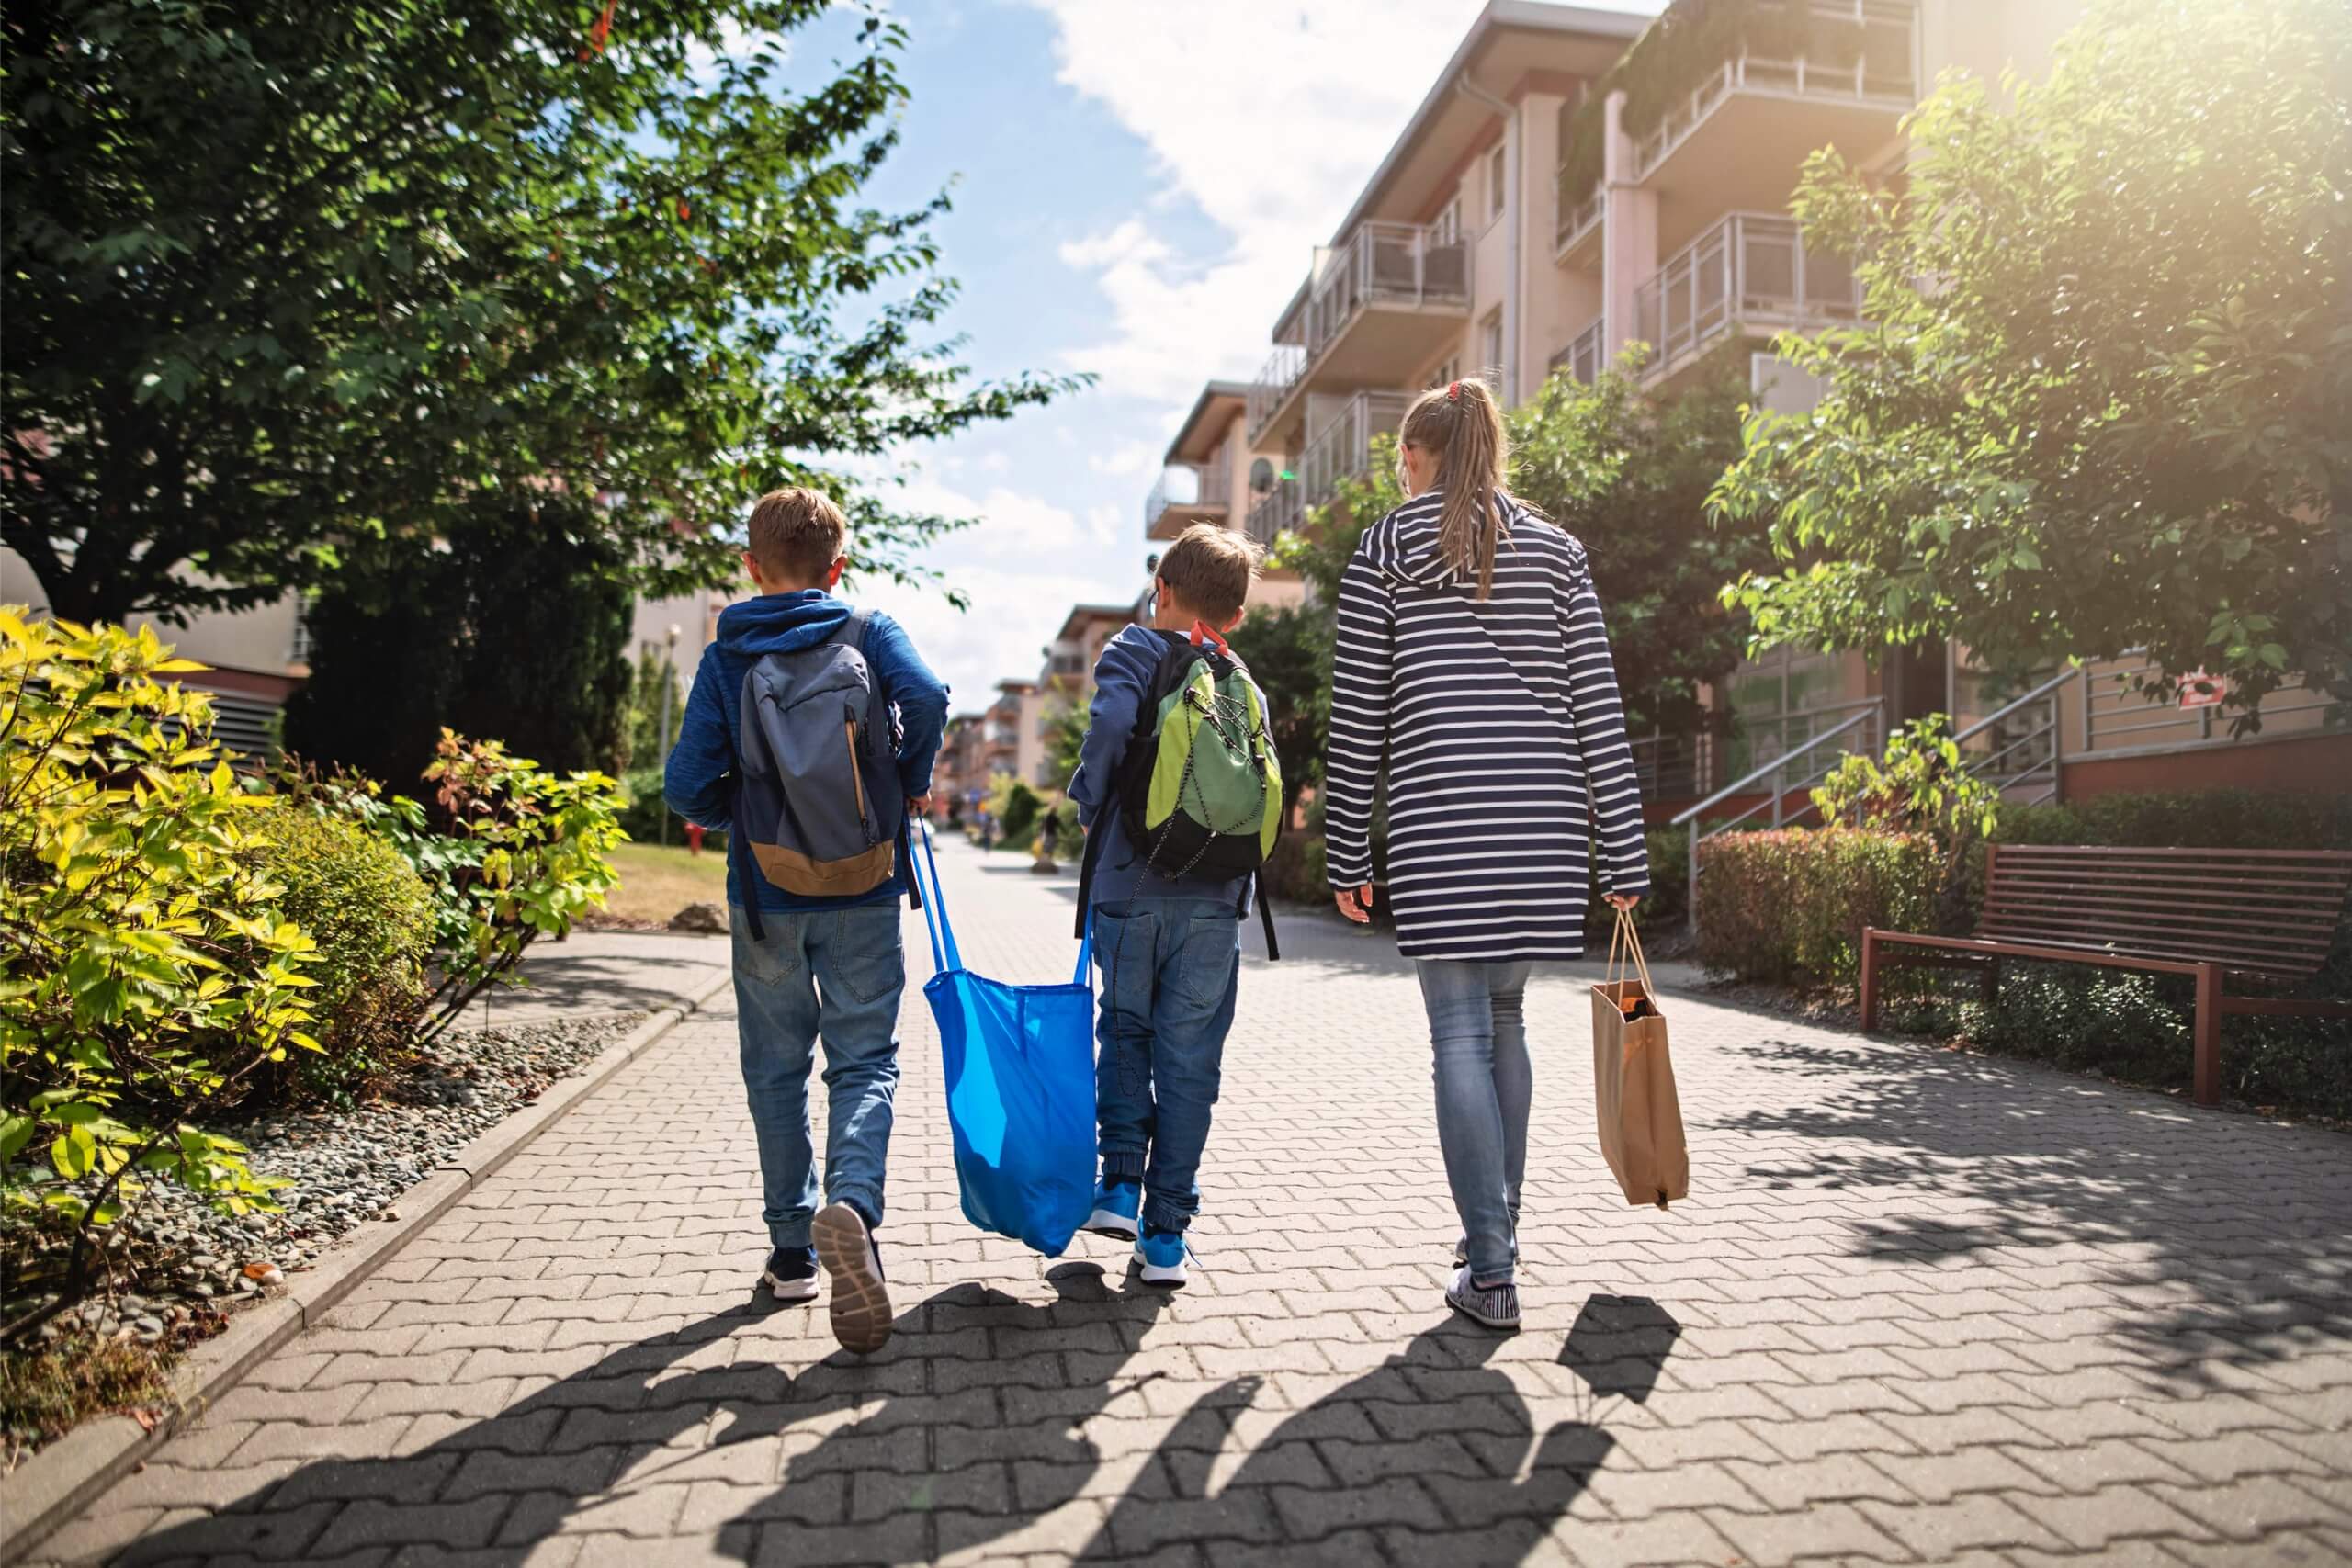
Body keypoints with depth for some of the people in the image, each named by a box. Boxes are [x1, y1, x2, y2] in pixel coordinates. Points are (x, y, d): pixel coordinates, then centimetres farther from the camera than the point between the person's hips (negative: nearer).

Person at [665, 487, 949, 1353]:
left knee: (776, 1070, 14)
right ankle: (851, 1202, -21)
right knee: (864, 1060, 6)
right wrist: (912, 784, -5)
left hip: (765, 893, 1)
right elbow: (926, 696, -22)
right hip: (862, 890, -1)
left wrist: (742, 816, 11)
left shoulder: (725, 656, 0)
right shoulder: (870, 632, -1)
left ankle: (793, 1248, 21)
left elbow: (688, 785, -8)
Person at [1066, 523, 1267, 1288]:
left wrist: (1089, 805, -7)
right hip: (1214, 901, 2)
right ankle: (1166, 1234, 10)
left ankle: (1121, 1184, 13)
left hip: (1129, 888, -2)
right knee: (1189, 1060, 7)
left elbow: (1113, 721, -22)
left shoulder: (1130, 652, -1)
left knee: (1125, 1032, 20)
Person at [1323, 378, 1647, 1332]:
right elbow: (1597, 709, 6)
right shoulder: (1556, 549, 11)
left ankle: (1492, 1273, 1)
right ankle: (1497, 1227, 28)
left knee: (1462, 1038, 0)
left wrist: (1347, 855, 6)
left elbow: (1356, 718, 1)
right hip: (1544, 817, 4)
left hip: (1438, 821, -4)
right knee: (1504, 1016, 18)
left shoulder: (1385, 548, 4)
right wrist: (1624, 856, 8)